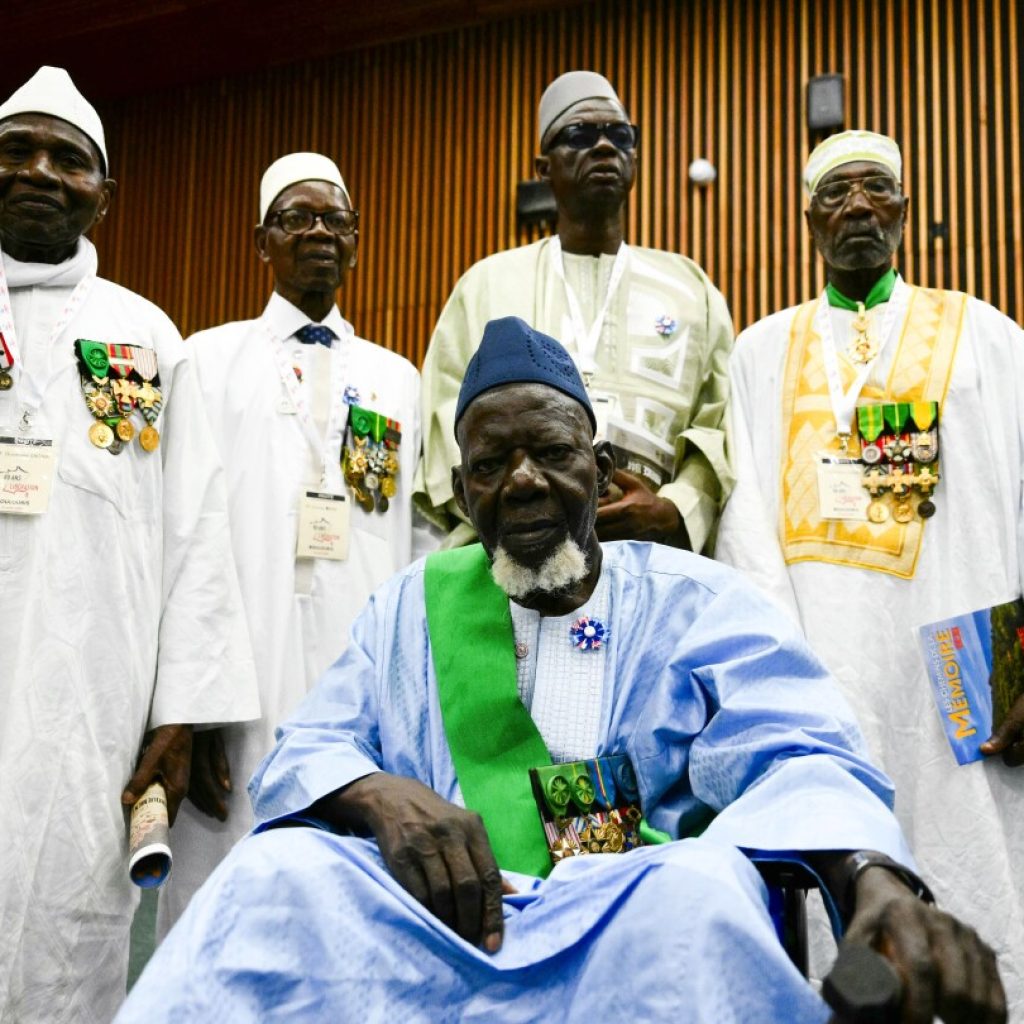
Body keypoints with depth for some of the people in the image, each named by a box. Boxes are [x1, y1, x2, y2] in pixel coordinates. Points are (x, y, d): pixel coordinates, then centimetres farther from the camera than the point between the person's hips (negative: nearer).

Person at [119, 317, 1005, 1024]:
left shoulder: (697, 604, 10)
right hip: (437, 911, 2)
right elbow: (302, 757, 12)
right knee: (277, 871, -27)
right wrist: (381, 794, -14)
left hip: (646, 921, -1)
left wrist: (876, 880, -29)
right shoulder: (413, 607, 19)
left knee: (705, 883, -35)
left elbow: (797, 763, -4)